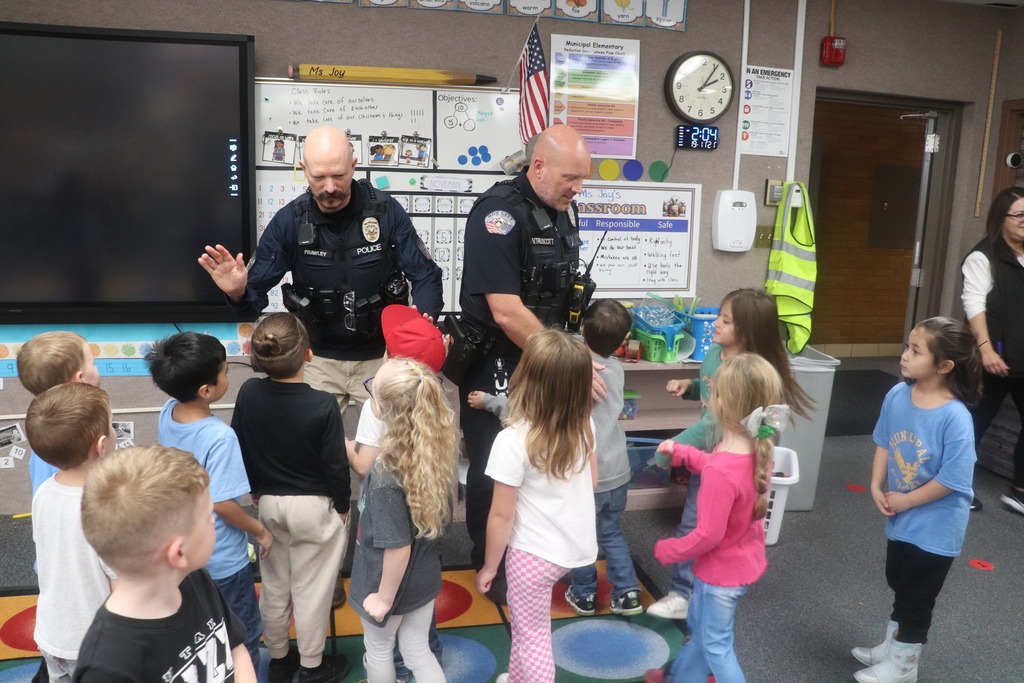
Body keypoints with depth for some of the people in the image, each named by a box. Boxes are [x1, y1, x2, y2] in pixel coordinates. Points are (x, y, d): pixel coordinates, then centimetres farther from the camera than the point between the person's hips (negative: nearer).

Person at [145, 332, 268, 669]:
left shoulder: (167, 413, -10)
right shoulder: (220, 437, -33)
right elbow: (223, 504, -27)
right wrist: (261, 531, -12)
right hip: (221, 559, -7)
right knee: (243, 636, 15)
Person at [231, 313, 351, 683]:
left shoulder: (248, 393, -11)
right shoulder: (323, 405, -23)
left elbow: (238, 448, 1)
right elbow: (336, 466, -15)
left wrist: (256, 490, 16)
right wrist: (342, 508, 2)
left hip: (268, 503, 5)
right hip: (314, 507, -4)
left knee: (274, 585, 21)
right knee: (311, 589, 11)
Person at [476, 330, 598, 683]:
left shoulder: (513, 441, -26)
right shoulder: (584, 424, -9)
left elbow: (502, 515, -18)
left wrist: (489, 566, -4)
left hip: (536, 552, -7)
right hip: (579, 544, 7)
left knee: (532, 634, 13)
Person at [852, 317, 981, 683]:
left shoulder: (954, 417, -29)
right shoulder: (897, 396, -10)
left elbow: (952, 479, -26)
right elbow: (884, 443, 3)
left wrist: (906, 501, -16)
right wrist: (876, 487, -5)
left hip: (935, 526, -6)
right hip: (900, 517, 6)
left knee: (917, 598, 13)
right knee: (899, 586, 25)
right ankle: (891, 648, 46)